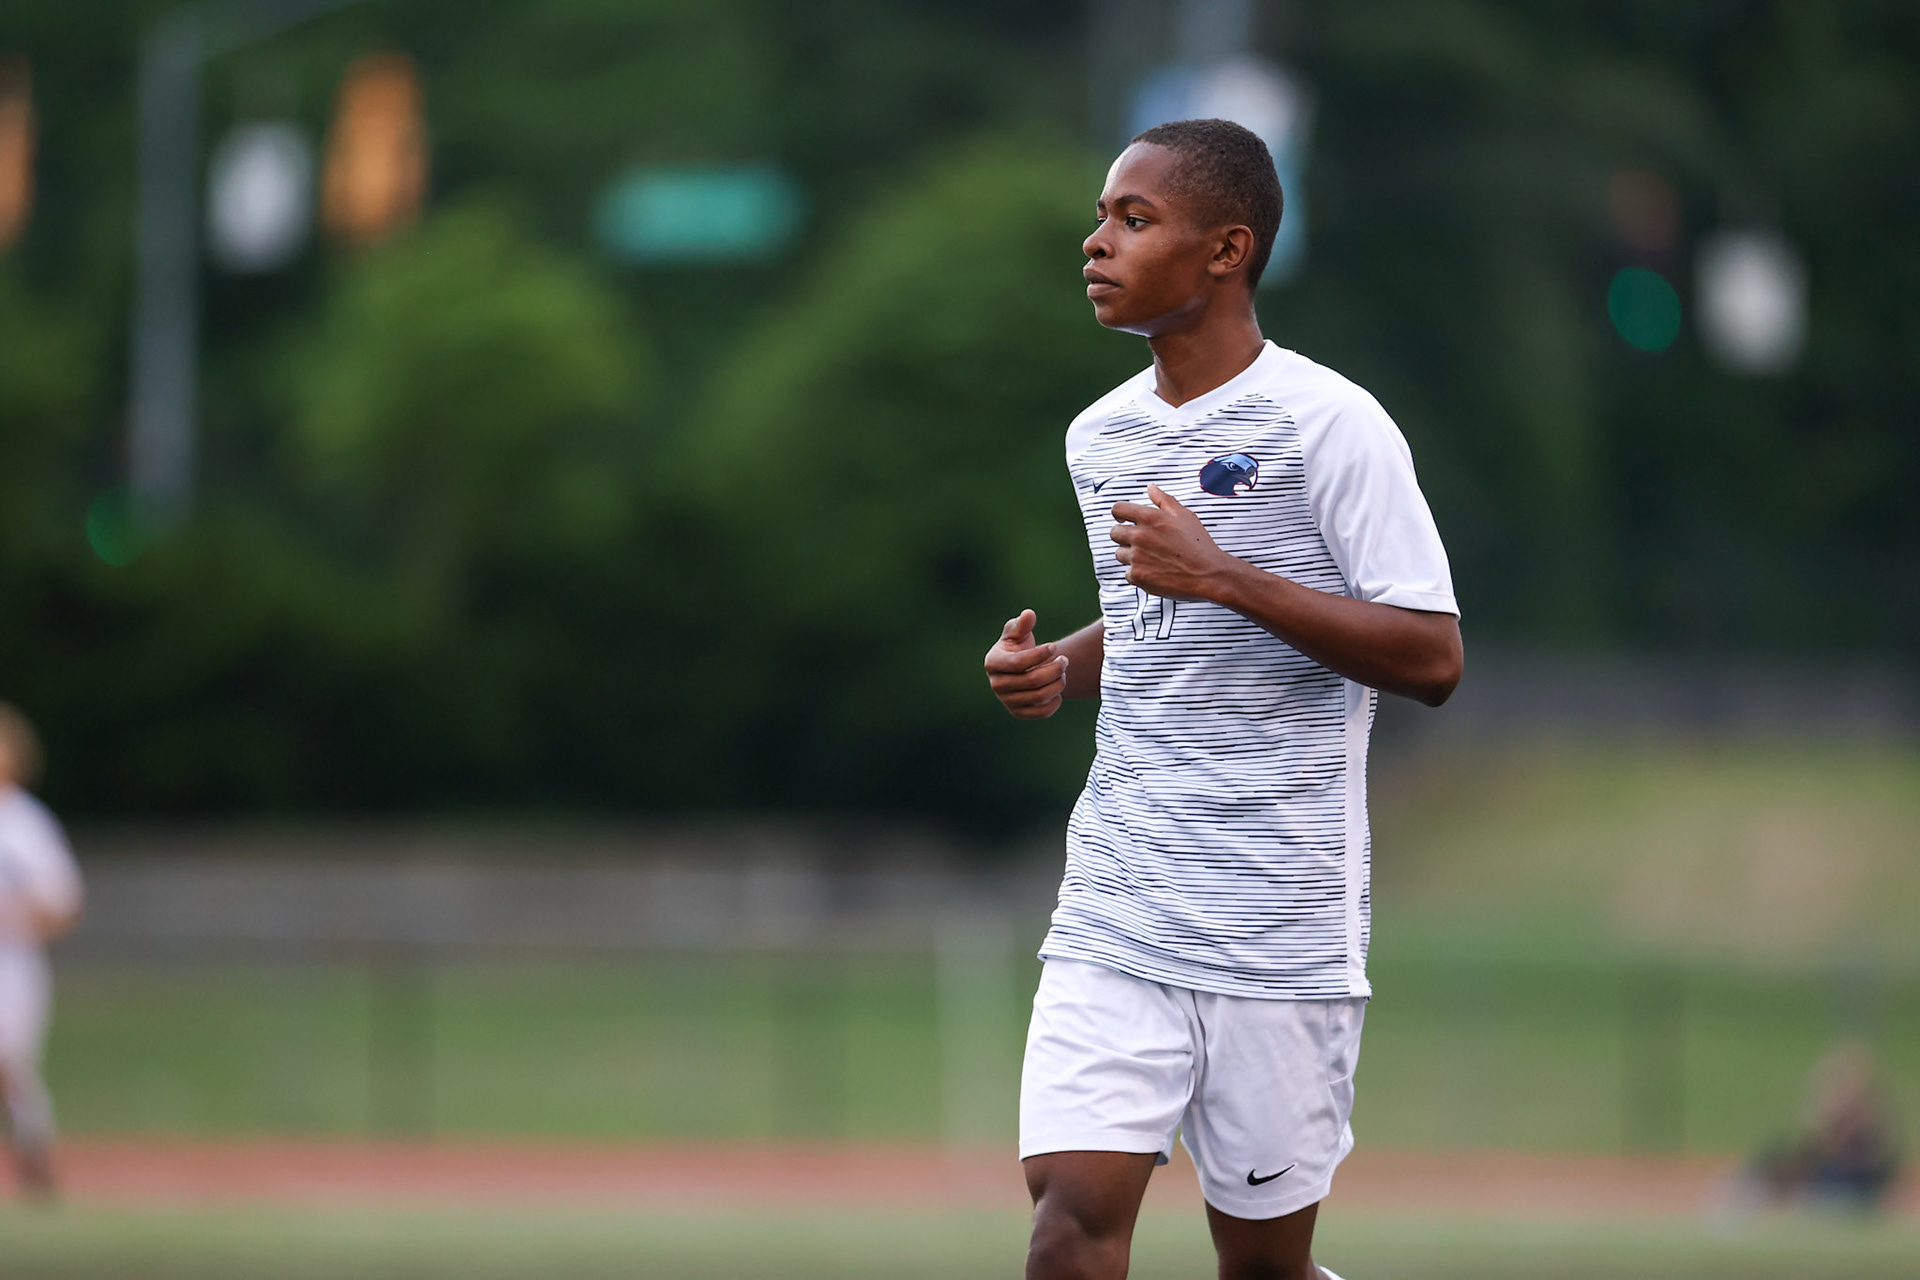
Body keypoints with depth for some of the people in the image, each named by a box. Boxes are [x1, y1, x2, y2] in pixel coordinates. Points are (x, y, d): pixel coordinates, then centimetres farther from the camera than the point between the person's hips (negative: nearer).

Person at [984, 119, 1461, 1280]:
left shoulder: (1330, 425, -9)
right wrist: (1056, 671, 6)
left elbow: (1433, 659, -13)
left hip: (1283, 924, -5)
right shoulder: (1099, 437, 12)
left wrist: (1226, 578, -21)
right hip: (1115, 915, 5)